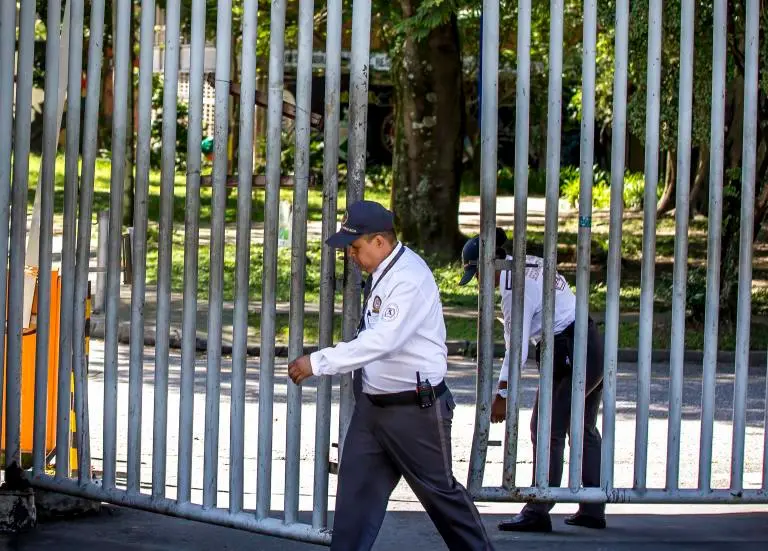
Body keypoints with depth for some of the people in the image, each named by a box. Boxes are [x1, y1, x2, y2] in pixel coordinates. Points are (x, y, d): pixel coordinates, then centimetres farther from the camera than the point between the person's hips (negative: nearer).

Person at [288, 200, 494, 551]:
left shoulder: (410, 278, -23)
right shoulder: (380, 272, 7)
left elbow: (383, 340, -32)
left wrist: (318, 363, -31)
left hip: (416, 407, -9)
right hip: (373, 403, 9)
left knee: (438, 489, 5)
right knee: (356, 485, 4)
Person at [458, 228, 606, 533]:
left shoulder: (515, 287, -17)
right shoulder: (533, 264, 11)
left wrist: (501, 395, -12)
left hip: (570, 355, -10)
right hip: (593, 345, 10)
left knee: (547, 431, -4)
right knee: (586, 430, 15)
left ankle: (537, 512, -3)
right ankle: (593, 510, 20)